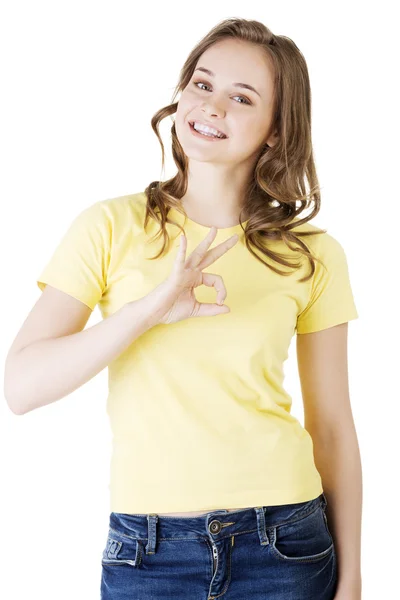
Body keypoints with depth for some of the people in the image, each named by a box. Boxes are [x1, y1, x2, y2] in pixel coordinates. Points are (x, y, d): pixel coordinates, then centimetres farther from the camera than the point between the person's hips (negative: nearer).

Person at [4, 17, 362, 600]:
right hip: (147, 551, 0)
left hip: (282, 547, 1)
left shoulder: (314, 255, -1)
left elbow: (331, 427, 3)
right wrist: (149, 309, -25)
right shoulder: (112, 226, -4)